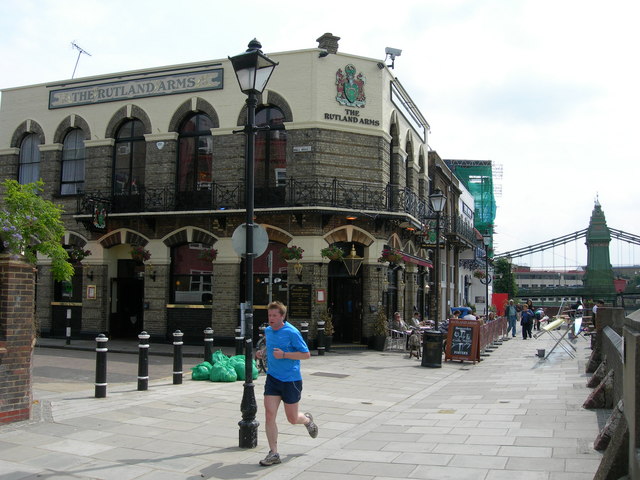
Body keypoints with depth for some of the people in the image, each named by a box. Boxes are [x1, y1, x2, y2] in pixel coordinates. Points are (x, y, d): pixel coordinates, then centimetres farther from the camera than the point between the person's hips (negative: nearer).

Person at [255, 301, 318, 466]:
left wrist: (284, 355, -23)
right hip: (272, 378, 5)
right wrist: (263, 352, 4)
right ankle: (273, 453, 4)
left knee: (292, 419, 8)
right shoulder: (268, 331, 5)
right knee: (269, 415, -7)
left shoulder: (292, 332, -15)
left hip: (291, 380, -5)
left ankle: (307, 419, 44)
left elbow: (306, 354, -14)